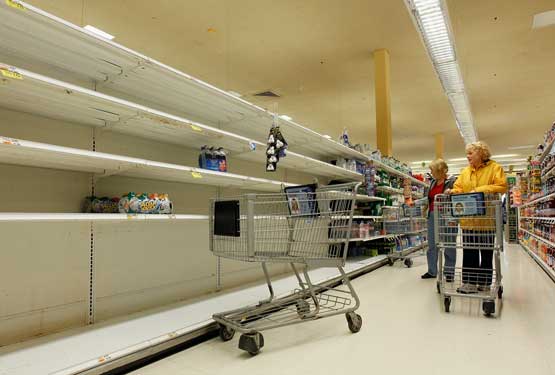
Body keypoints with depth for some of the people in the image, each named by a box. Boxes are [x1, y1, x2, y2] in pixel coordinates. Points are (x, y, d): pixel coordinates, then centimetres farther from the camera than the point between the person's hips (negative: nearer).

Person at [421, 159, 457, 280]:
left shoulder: (451, 182, -7)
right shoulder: (433, 182, 13)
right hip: (432, 216, 7)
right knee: (431, 245, 10)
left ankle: (449, 272, 14)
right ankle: (432, 271, 19)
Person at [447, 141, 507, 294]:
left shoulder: (495, 168, -1)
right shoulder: (465, 172, 13)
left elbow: (502, 186, -13)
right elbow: (459, 188, 8)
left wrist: (480, 190, -22)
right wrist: (453, 191, -14)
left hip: (487, 219, -4)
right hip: (468, 219, 4)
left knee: (486, 252, 9)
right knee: (469, 251, 6)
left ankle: (484, 283, 21)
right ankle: (470, 282, 13)